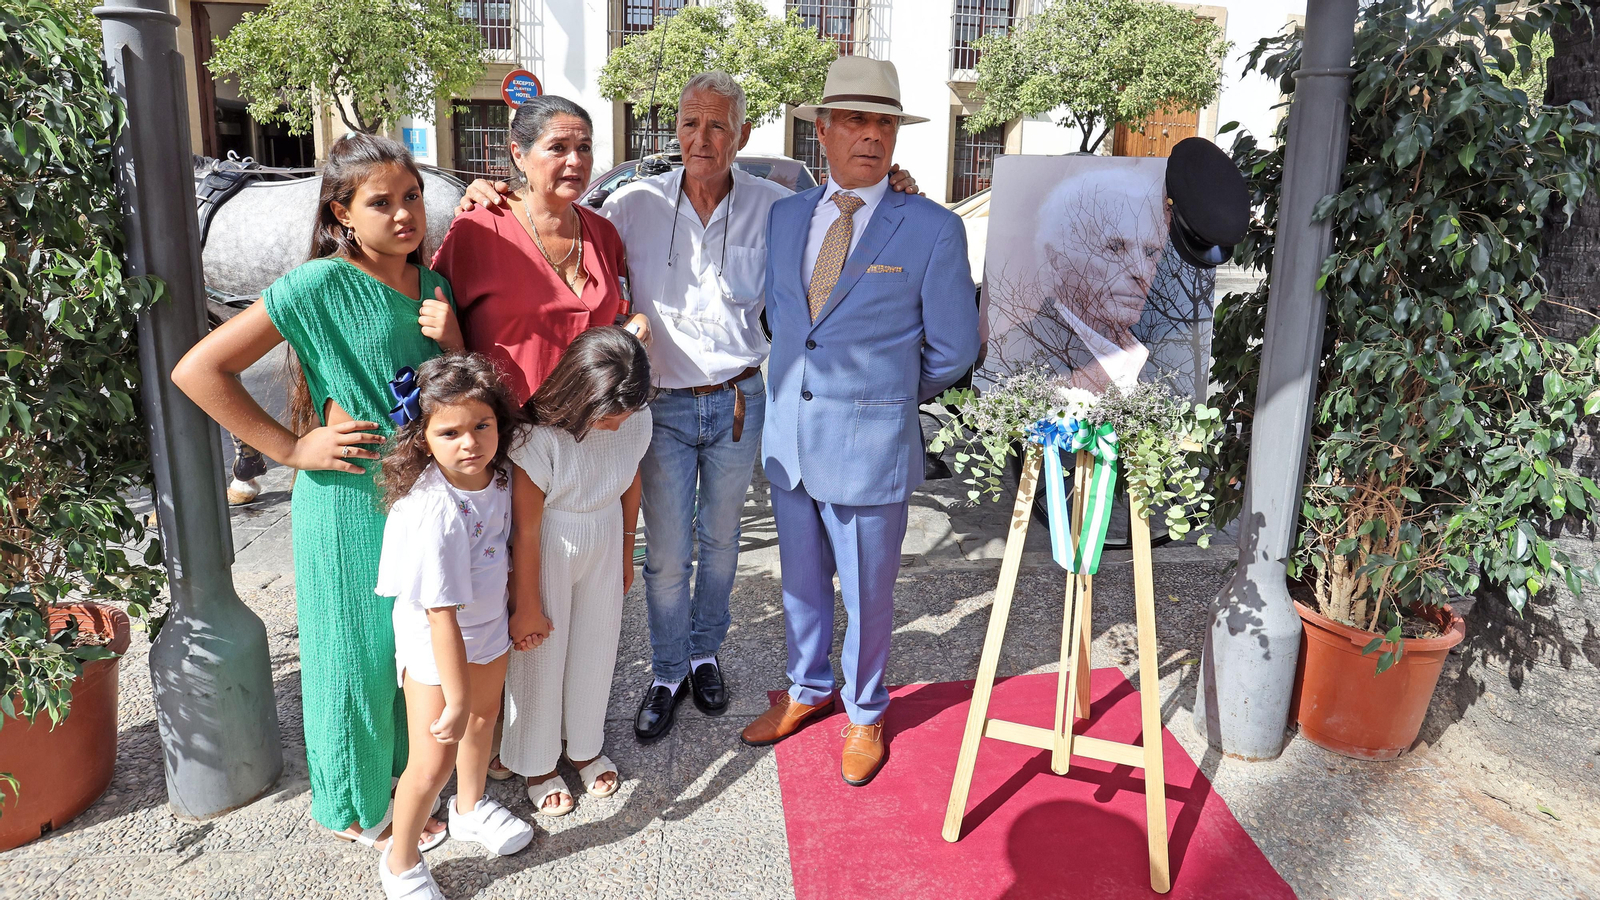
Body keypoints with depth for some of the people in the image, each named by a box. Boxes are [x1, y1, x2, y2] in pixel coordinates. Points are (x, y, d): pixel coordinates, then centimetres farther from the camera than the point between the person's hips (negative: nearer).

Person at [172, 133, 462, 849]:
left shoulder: (431, 283, 3)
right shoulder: (322, 285, -16)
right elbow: (198, 369, -17)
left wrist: (450, 338, -11)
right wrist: (291, 448, -15)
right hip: (351, 499, -6)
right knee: (360, 650, 10)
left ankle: (407, 767, 43)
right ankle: (358, 807, 30)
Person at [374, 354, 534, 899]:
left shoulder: (499, 471, -15)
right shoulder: (434, 513, -36)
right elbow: (442, 614, -31)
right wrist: (456, 699, -25)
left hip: (489, 621, 7)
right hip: (434, 640, -7)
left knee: (484, 717, 25)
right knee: (434, 760, -4)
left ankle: (471, 808, 53)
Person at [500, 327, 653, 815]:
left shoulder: (636, 417, -16)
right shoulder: (538, 432, -30)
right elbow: (525, 525, -20)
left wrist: (626, 553, 14)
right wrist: (527, 602, -11)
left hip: (606, 537, 4)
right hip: (547, 548, -4)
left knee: (597, 645, 17)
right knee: (541, 652, 10)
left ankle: (585, 747, 42)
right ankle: (537, 763, 33)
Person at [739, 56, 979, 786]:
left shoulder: (932, 230, -10)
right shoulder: (785, 216, 5)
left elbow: (953, 349, -2)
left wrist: (885, 394, 9)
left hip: (869, 449, -4)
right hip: (788, 437, 5)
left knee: (867, 595, 12)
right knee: (801, 582, 20)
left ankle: (864, 714, 35)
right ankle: (808, 689, 43)